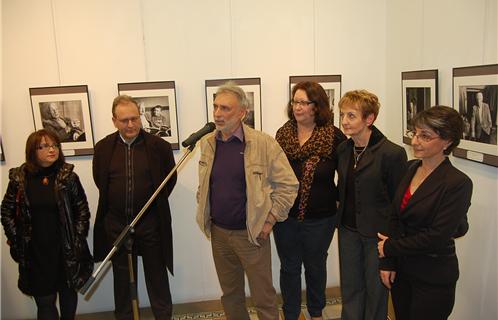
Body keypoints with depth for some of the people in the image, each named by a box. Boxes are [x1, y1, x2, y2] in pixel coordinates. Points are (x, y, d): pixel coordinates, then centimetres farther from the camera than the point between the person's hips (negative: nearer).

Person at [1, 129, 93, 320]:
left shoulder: (68, 176, -5)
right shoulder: (19, 179, -3)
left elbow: (82, 209, -1)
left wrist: (78, 239, -5)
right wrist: (16, 240, 1)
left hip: (66, 249, 0)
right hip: (35, 253, 0)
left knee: (68, 292, 17)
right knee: (44, 300, 4)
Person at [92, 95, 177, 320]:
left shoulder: (159, 146, -8)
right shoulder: (103, 148, -3)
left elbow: (170, 179, 6)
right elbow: (100, 181, 12)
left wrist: (155, 203, 7)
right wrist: (117, 203, 11)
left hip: (150, 223, -2)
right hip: (116, 224, 2)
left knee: (157, 275, 12)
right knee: (121, 276, 18)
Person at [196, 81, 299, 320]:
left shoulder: (263, 144, -14)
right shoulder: (207, 143, 2)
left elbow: (288, 184, -11)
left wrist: (269, 221, -11)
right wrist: (205, 213, 10)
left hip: (252, 233, -4)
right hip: (218, 233, 5)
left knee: (263, 298, 9)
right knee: (230, 295, 20)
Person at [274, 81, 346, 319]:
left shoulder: (334, 136, -11)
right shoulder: (282, 134, -2)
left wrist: (338, 199, -5)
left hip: (320, 219, -2)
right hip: (285, 217, 2)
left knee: (315, 267, 19)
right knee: (289, 268, 15)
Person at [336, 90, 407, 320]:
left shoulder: (392, 153, -18)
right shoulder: (343, 149, 1)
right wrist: (342, 210, 7)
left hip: (377, 232, -5)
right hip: (348, 228, 5)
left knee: (375, 287, 14)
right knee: (350, 286, 18)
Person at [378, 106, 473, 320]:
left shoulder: (458, 183, -18)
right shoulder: (410, 168, 0)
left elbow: (437, 237, -20)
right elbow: (395, 217, 3)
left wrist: (390, 248, -11)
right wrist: (388, 262, -2)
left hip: (433, 278, -5)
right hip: (401, 269, 6)